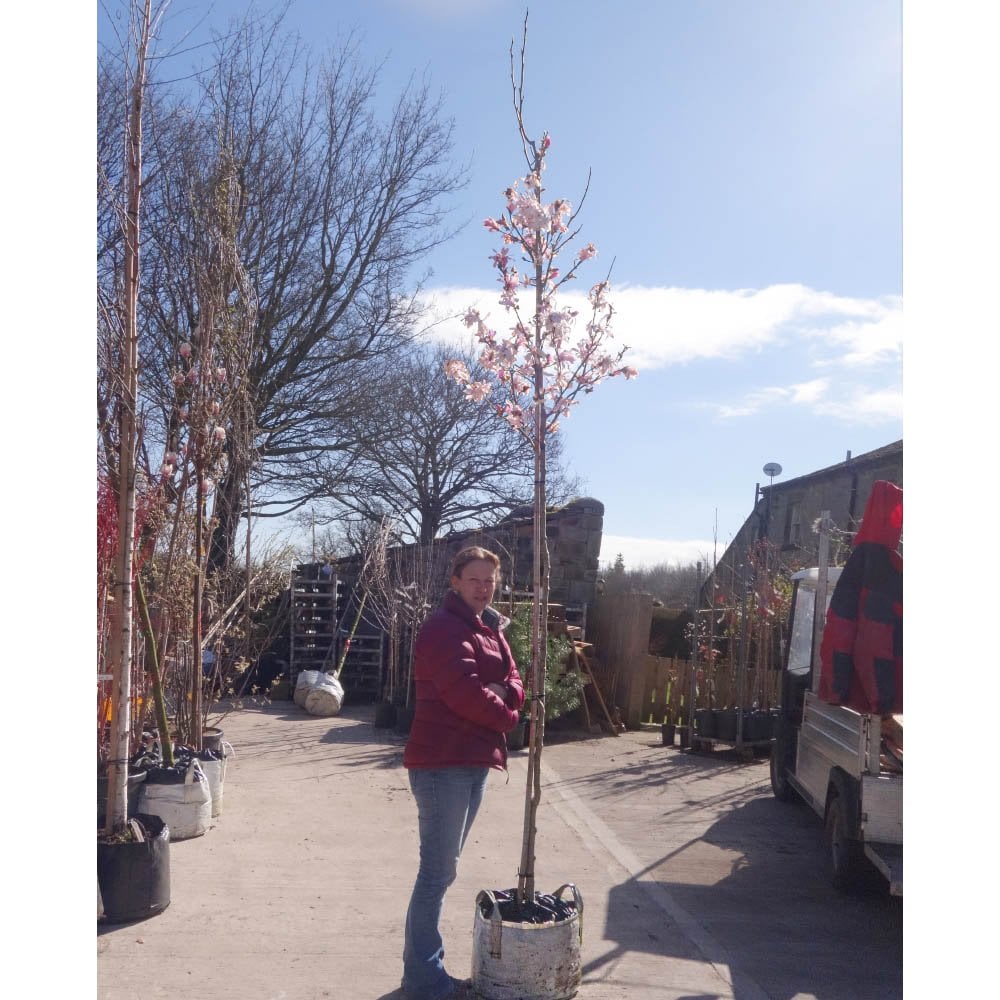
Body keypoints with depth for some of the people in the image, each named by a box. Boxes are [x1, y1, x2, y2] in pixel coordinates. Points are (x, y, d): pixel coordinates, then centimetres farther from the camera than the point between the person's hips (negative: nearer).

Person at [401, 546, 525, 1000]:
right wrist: (506, 718, -7)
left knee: (443, 868, 17)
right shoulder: (444, 627, -15)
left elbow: (513, 681, 14)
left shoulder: (490, 628, 16)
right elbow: (466, 692, -23)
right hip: (442, 763, -10)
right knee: (438, 872, -4)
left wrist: (504, 693, -10)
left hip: (474, 761, 10)